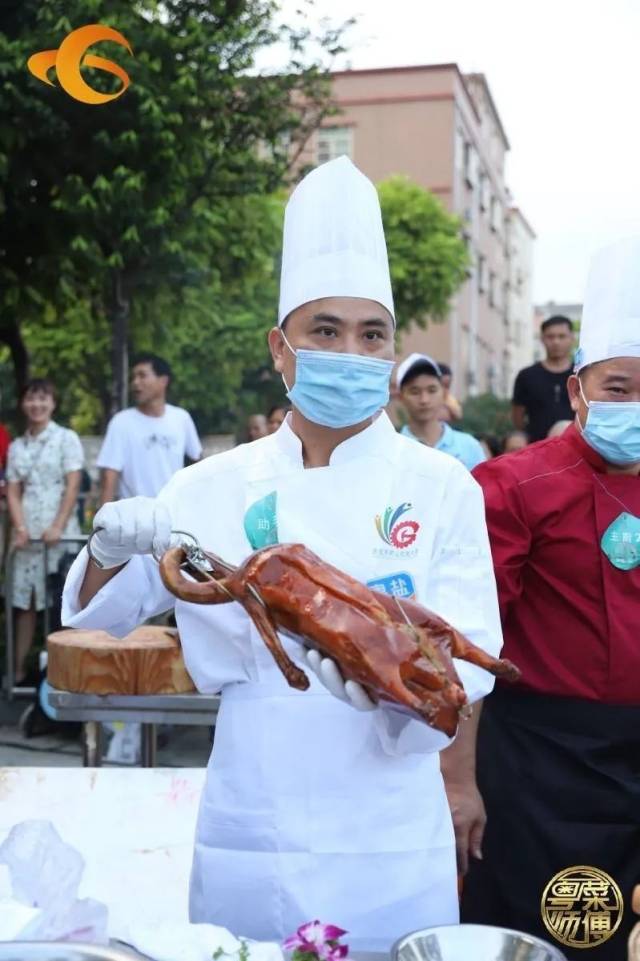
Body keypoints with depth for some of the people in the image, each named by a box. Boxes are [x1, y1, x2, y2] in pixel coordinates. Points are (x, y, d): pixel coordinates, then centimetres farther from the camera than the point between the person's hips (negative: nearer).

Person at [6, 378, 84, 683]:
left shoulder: (66, 438, 0)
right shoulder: (17, 446, 12)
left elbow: (72, 487, -6)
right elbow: (13, 492, 8)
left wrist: (58, 527, -15)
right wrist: (20, 528, -7)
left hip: (61, 535, -4)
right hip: (28, 535, 4)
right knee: (24, 602, 7)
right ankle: (19, 669, 13)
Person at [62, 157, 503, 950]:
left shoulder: (439, 487, -5)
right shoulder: (217, 486, 1)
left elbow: (468, 665, -10)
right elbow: (100, 615, 6)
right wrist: (113, 545, -15)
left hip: (387, 847, -1)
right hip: (245, 837, 2)